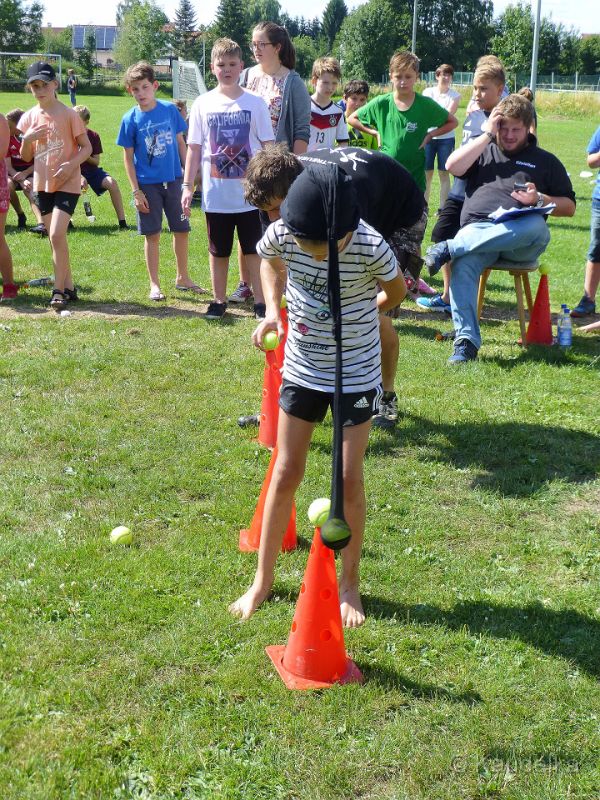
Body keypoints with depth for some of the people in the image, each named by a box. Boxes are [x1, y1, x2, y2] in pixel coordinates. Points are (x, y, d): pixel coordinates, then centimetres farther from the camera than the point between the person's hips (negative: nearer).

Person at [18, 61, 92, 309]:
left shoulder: (68, 114, -7)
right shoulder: (29, 118, 6)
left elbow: (87, 147, -4)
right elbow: (26, 157, 10)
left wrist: (71, 165, -21)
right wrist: (27, 139, -10)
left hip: (67, 184, -5)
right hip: (42, 184, 5)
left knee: (57, 235, -16)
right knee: (55, 237, 10)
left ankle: (59, 290, -6)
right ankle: (68, 287, 20)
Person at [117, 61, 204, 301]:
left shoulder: (170, 110, -1)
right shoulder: (130, 119, -6)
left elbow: (180, 142, 8)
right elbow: (128, 157, -3)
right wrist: (136, 191, -7)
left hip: (173, 180, 2)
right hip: (147, 184, -2)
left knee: (181, 230, 9)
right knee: (152, 234, 4)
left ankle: (183, 278, 27)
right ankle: (154, 285, 15)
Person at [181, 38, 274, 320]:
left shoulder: (255, 103, -2)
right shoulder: (203, 104, 2)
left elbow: (268, 146, 0)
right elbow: (194, 148, 5)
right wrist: (187, 186, 0)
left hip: (251, 193, -1)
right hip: (215, 194, 1)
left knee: (254, 249, 5)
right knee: (218, 251, 12)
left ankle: (261, 302, 14)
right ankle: (219, 300, 24)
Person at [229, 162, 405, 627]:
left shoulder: (369, 246, -26)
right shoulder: (281, 235, -18)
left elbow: (396, 292, -4)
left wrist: (354, 317, 3)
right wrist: (273, 310, -7)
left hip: (356, 374, -2)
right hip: (301, 368, 2)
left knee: (350, 480, 3)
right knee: (286, 472, 8)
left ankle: (350, 584, 22)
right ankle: (263, 578, 24)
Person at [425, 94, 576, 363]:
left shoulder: (544, 160, 22)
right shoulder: (484, 150, 27)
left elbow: (569, 207, 18)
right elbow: (453, 166, 6)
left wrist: (540, 199, -2)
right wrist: (487, 135, 8)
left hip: (520, 239, 0)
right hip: (477, 229, 0)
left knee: (537, 226, -39)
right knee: (463, 263, -36)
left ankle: (450, 248, -37)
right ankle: (466, 341, -37)